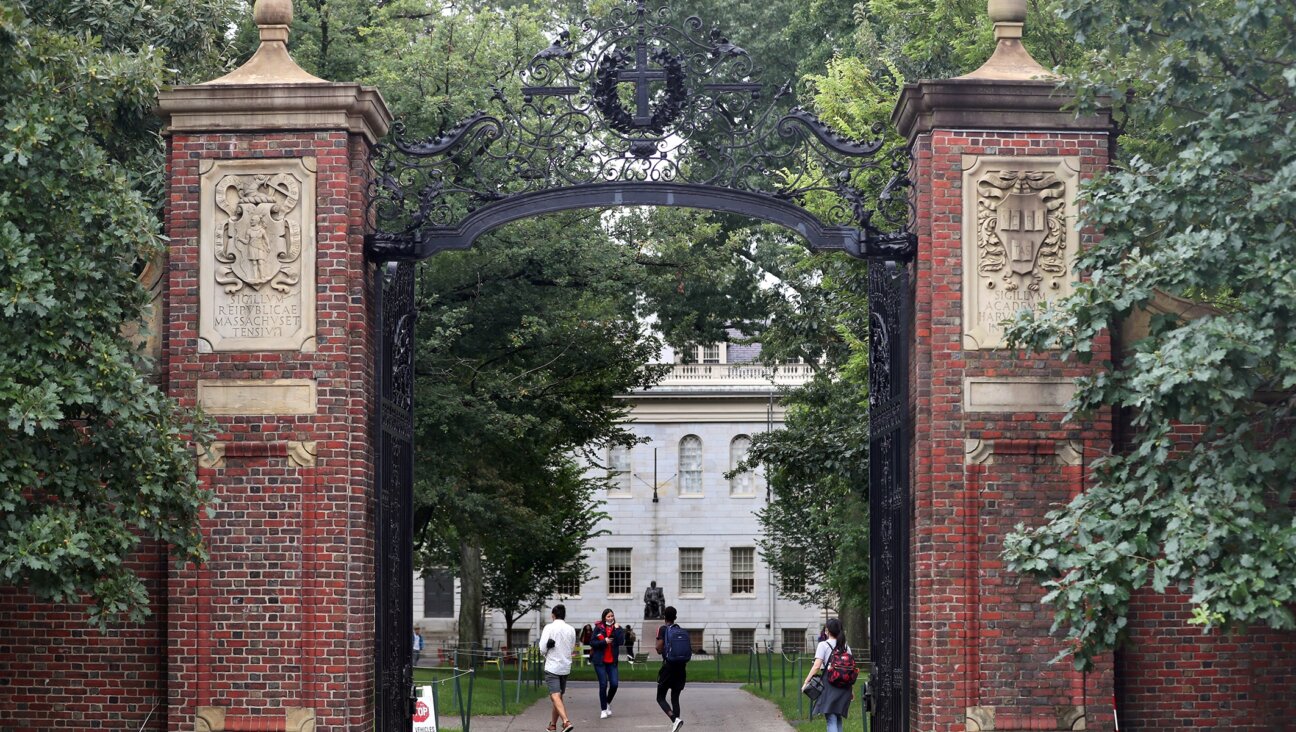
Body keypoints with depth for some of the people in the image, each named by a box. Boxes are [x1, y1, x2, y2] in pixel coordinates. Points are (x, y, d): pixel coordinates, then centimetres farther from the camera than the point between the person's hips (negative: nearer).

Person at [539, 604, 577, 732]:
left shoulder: (549, 628, -9)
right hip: (566, 667, 5)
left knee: (555, 696, -11)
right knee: (559, 696, 18)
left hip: (552, 667, -5)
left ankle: (566, 721, -29)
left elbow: (542, 649, -11)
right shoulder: (571, 630, 4)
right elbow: (572, 648, 12)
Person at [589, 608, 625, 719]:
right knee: (603, 684, -3)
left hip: (612, 661, 2)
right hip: (600, 661, -2)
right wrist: (604, 642, -17)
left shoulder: (618, 628, 4)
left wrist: (617, 630, -15)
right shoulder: (598, 628, -1)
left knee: (614, 684, -4)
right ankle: (603, 709, 8)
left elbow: (621, 642, -10)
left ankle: (608, 702, 25)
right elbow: (592, 643, -5)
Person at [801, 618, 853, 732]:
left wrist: (806, 682, -9)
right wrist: (852, 689, 17)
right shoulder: (846, 647, 10)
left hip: (829, 685, -5)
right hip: (844, 686, 5)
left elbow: (816, 666, -12)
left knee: (831, 720, -9)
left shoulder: (823, 645, -5)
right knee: (838, 719, 17)